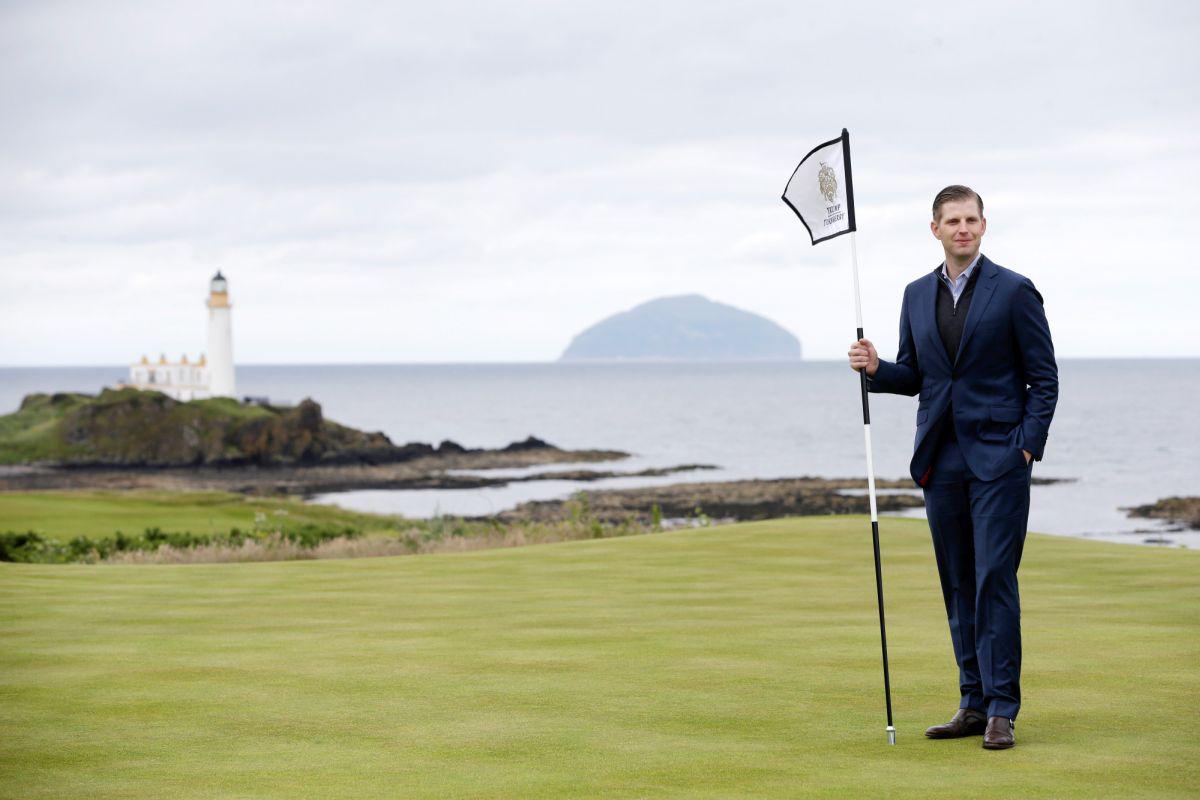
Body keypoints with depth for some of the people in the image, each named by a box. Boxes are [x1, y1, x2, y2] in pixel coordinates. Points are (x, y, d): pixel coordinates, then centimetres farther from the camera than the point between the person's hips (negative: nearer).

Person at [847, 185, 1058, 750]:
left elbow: (1044, 379, -2)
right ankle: (974, 704, 14)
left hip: (998, 459, -5)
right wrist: (875, 368, -2)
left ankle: (1001, 710, -7)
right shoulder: (918, 295, 13)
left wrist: (1028, 447, -10)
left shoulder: (1014, 291, -2)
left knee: (994, 579, -10)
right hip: (941, 460, 5)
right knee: (958, 585, 7)